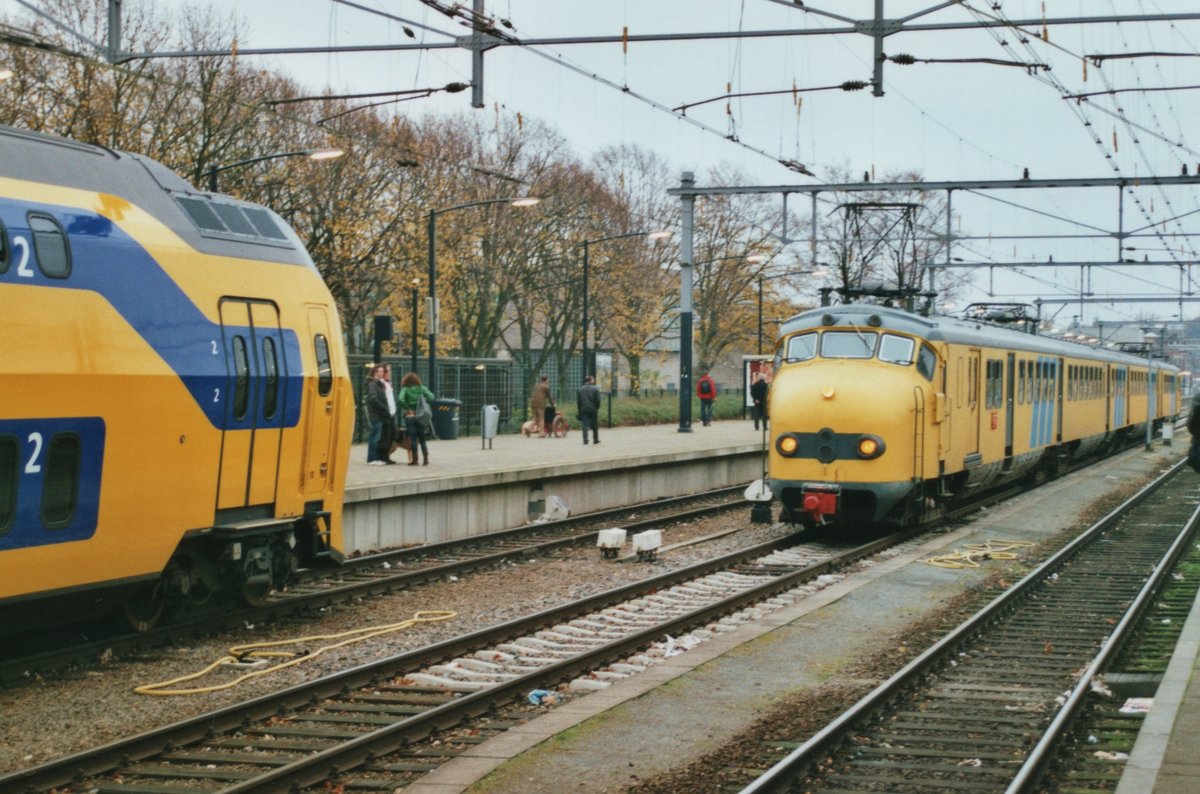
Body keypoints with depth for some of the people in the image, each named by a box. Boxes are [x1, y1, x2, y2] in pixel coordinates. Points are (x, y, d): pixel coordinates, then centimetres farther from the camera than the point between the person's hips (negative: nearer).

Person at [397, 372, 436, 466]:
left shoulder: (405, 389, -6)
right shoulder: (421, 388, 1)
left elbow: (400, 399, -21)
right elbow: (431, 397, -9)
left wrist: (407, 408, -9)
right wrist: (425, 403, 6)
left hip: (409, 416, -3)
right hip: (420, 416, 3)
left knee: (413, 439, 0)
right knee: (422, 439, 9)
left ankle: (414, 459, -2)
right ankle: (426, 459, 4)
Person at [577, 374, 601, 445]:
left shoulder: (580, 389, 4)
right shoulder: (595, 389, -5)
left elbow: (578, 401, 4)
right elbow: (598, 400, -7)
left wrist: (580, 409, 11)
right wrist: (597, 408, 7)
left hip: (583, 410, 1)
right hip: (593, 410, -1)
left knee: (585, 425, 0)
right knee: (594, 426, 9)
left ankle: (585, 439, -9)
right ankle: (596, 439, 14)